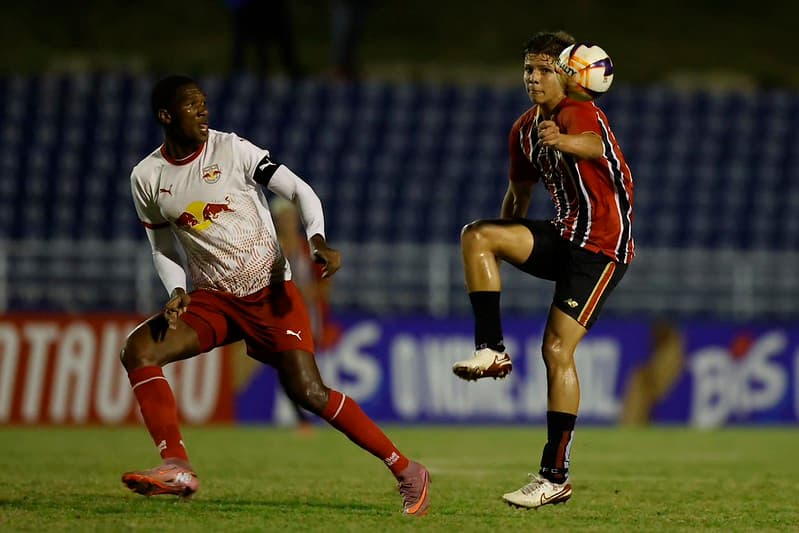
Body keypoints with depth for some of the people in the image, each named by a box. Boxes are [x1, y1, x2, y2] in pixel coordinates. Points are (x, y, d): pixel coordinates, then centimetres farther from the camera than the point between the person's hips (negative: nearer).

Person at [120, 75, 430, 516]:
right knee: (138, 350, -18)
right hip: (212, 299, 4)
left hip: (271, 293, -4)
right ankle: (177, 468, -19)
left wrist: (318, 242, -25)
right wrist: (176, 293, -6)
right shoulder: (146, 179, 1)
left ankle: (407, 472, -2)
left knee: (308, 392, -14)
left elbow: (299, 190, -7)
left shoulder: (232, 150, -9)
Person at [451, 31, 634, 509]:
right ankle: (492, 350, -12)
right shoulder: (525, 129, 9)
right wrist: (503, 250, 27)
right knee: (476, 235, -14)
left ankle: (556, 477, -9)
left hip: (603, 245, -8)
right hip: (566, 234, 8)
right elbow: (519, 193, 24)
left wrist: (565, 141, -65)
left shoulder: (578, 113, -17)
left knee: (557, 350, -14)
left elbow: (593, 145, -43)